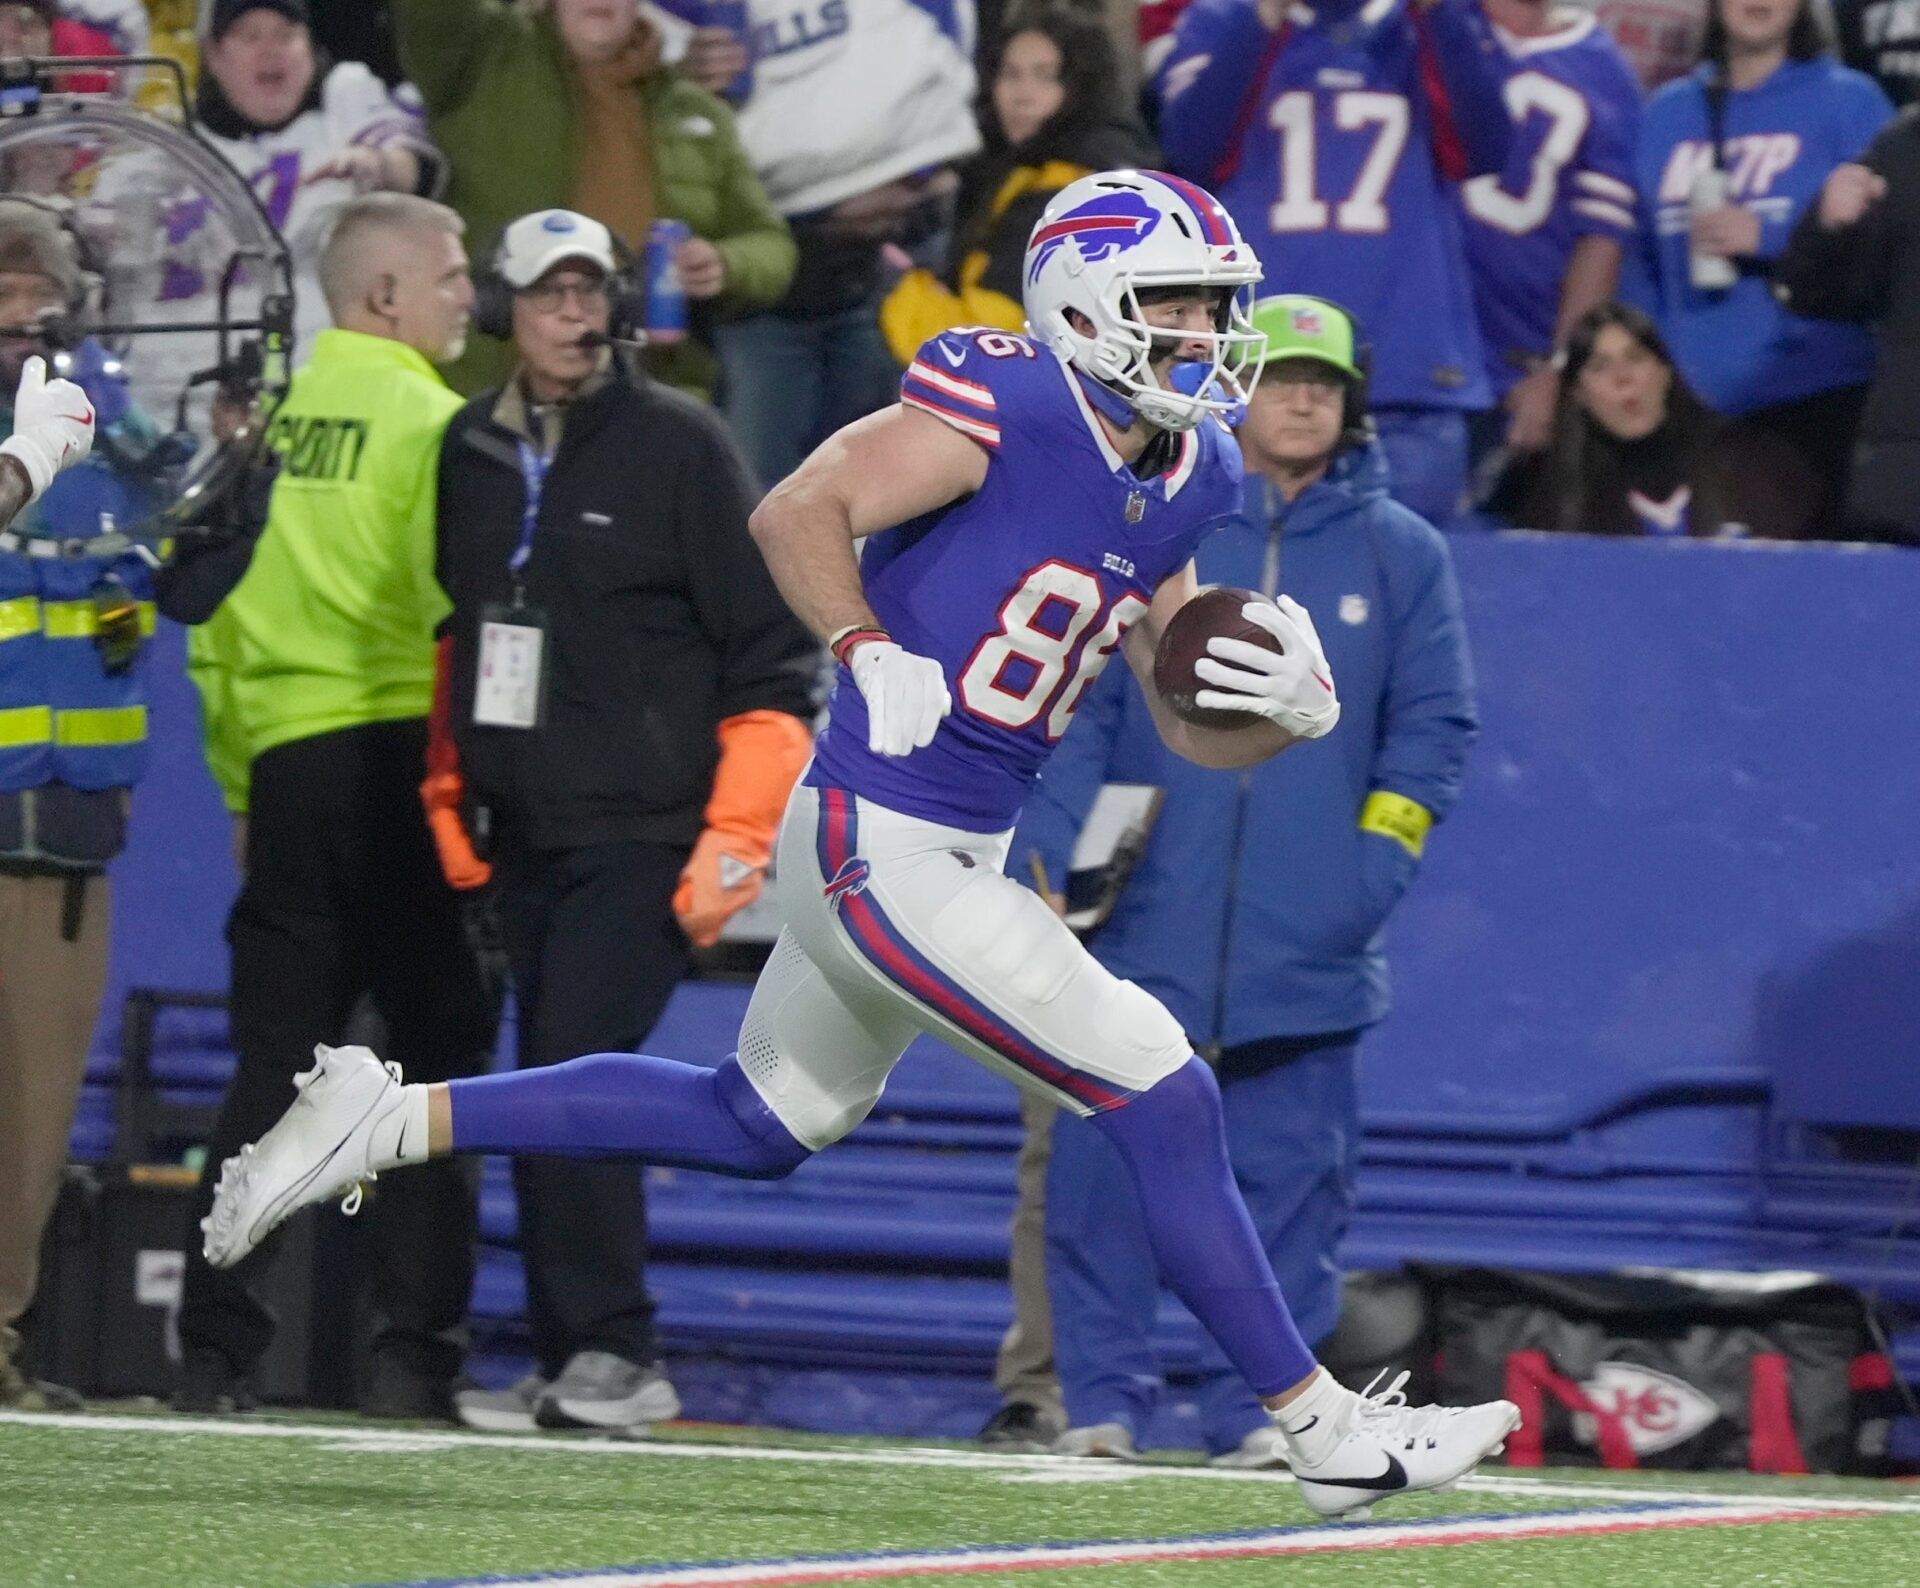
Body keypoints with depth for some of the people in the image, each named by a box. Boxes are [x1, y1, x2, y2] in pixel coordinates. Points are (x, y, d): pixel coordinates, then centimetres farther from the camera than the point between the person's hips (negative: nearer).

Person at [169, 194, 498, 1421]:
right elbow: (458, 605, -15)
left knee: (272, 1062, 9)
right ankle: (413, 1351, -4)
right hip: (404, 755, -5)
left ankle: (217, 1349, 4)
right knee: (439, 1053, 1)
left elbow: (206, 604, 12)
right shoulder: (429, 420, -7)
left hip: (286, 757, 5)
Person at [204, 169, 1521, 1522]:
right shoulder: (1006, 411, -16)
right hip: (882, 850, -10)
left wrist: (1290, 709, -5)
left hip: (959, 853, 10)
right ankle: (1327, 1432, 1)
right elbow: (796, 513, -15)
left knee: (755, 1126, 23)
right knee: (1164, 1103, -8)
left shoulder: (1182, 484, 10)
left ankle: (392, 1119, 28)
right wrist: (875, 659, -23)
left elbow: (1194, 727, 14)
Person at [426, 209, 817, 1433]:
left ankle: (612, 1353, -14)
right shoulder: (470, 452, 12)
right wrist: (445, 798, 18)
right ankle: (575, 1368, 9)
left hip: (646, 835, -6)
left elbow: (775, 654, -5)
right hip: (525, 833, 6)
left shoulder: (677, 445, -4)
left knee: (571, 1071, -17)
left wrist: (738, 840, -12)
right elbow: (451, 632, 26)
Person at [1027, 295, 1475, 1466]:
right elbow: (1069, 705, 4)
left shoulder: (1401, 555, 10)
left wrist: (1373, 866, -1)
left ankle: (1258, 1407, 8)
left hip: (1307, 959, 1)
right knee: (1107, 1172, -4)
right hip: (1140, 937, -1)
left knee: (1289, 1181, 1)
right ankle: (1103, 1401, 3)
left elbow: (1434, 728, 11)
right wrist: (1061, 854, -7)